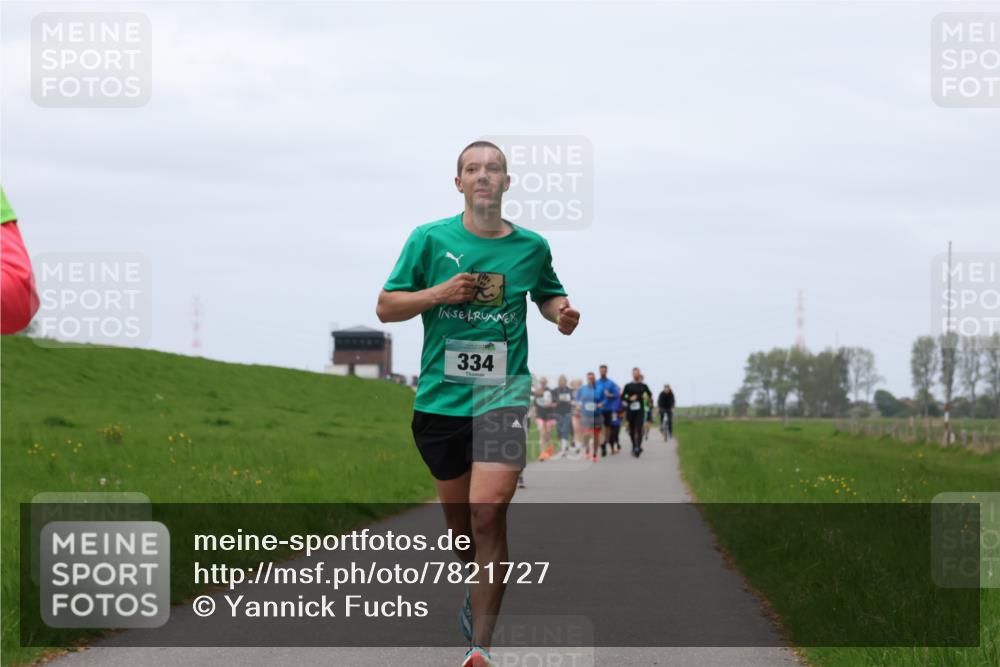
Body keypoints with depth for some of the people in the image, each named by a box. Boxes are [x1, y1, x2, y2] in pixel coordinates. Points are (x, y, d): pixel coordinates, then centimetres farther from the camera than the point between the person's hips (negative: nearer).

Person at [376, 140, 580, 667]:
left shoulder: (531, 246, 5)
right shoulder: (430, 239, 1)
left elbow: (549, 294, 25)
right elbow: (386, 307, 4)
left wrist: (562, 312, 2)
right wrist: (438, 294, -12)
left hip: (504, 394, -1)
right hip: (441, 400, 1)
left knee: (488, 511, -18)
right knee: (458, 520, 13)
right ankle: (476, 592, 46)